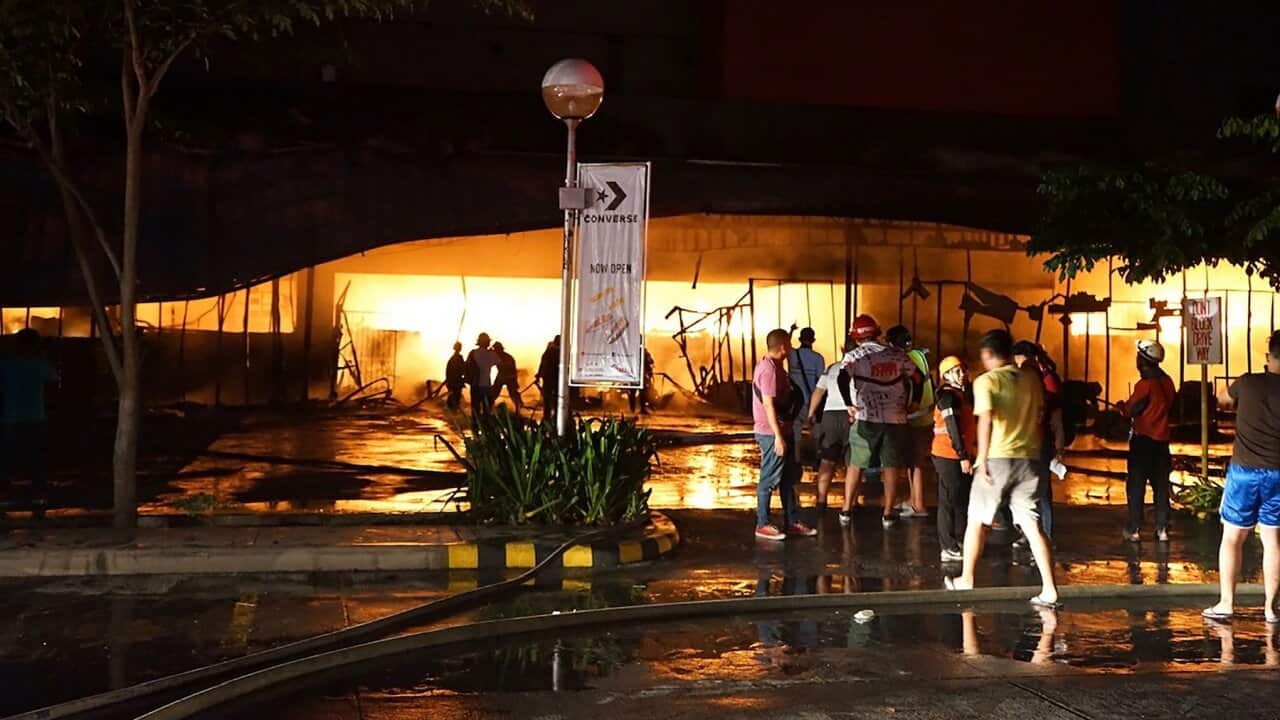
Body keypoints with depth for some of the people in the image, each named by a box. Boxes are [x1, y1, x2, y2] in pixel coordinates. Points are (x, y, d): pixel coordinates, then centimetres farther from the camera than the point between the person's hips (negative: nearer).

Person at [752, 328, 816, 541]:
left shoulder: (771, 365, 14)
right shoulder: (770, 369, -18)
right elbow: (768, 404, -23)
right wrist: (778, 436, -24)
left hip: (782, 431, 10)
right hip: (772, 433, -10)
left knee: (788, 477, 14)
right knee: (769, 479, -2)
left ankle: (791, 523, 21)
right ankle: (762, 525, 6)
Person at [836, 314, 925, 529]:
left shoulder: (854, 355, -2)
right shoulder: (896, 354, 7)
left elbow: (843, 378, -19)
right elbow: (917, 377, 12)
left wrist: (849, 405, -13)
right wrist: (913, 402, 20)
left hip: (865, 418, -2)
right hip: (895, 418, 2)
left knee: (856, 464, 10)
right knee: (891, 467, 8)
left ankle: (846, 511, 12)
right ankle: (888, 514, 10)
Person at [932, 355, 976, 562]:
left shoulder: (963, 394, 16)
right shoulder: (948, 396, -13)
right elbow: (953, 429, -19)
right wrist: (963, 456, -20)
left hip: (962, 455, 9)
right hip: (950, 456, -9)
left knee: (963, 500, 15)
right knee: (950, 501, -5)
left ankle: (960, 543, 25)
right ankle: (949, 548, 0)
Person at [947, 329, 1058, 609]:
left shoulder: (986, 381, -7)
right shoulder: (1031, 380, 10)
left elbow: (986, 419, -18)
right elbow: (1038, 417, 13)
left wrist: (982, 458, -15)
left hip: (997, 459, -4)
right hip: (1028, 457, 4)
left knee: (977, 521, 13)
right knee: (1032, 526, 3)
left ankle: (966, 579, 23)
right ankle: (1049, 590, -5)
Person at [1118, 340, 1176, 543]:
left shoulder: (1145, 384, -17)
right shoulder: (1167, 381, 5)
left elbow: (1130, 411, -11)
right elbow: (1170, 406, 14)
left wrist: (1122, 405, 9)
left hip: (1143, 440, -6)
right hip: (1162, 440, 6)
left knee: (1136, 486, 0)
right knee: (1161, 486, 10)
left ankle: (1134, 529, 1)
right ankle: (1162, 529, 10)